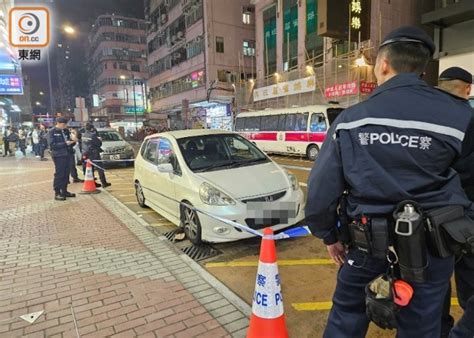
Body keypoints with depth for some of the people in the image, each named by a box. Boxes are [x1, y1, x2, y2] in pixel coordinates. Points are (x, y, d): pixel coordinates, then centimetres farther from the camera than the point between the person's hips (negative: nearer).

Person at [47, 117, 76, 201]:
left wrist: (70, 142, 1)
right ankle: (57, 193, 5)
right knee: (59, 174, -3)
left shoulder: (63, 131, 13)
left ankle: (64, 191, 22)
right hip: (58, 155, -7)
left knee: (66, 174, 11)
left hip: (66, 154, 7)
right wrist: (65, 144, -20)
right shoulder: (52, 132, -6)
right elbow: (52, 145, -15)